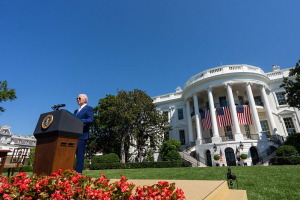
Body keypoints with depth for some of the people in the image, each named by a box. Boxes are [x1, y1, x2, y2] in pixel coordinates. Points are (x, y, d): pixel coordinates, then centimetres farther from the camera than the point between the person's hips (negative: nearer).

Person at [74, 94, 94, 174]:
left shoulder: (89, 109, 2)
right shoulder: (76, 111, 27)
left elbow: (91, 120, -13)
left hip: (82, 135, -7)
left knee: (80, 155, -6)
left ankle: (78, 173, 0)